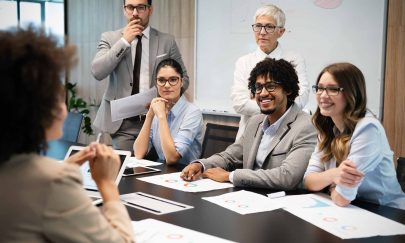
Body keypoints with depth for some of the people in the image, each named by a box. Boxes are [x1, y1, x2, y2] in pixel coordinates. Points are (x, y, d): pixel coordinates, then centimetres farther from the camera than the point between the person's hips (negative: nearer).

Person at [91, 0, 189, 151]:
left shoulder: (167, 41, 4)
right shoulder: (110, 38, 4)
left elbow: (182, 78, 10)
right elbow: (97, 72, -10)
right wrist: (124, 41, -13)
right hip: (122, 122, 0)